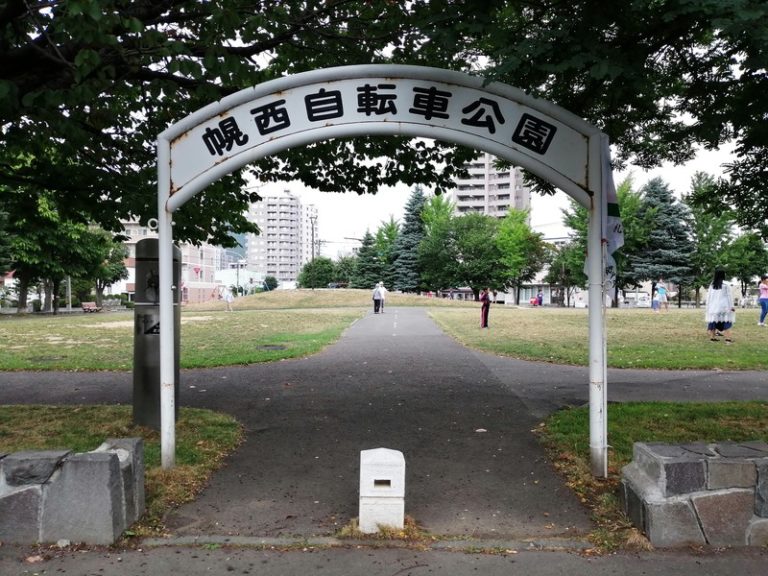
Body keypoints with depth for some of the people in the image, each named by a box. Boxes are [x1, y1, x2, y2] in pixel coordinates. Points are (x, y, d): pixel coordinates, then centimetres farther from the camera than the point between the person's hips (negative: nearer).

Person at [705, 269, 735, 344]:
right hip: (723, 307, -4)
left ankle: (712, 337, 12)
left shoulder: (712, 285, 5)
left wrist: (708, 306, 15)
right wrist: (731, 306, -3)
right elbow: (729, 296, -6)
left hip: (713, 306, 4)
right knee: (726, 322, -3)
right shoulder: (725, 284, -8)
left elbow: (709, 296, 9)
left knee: (713, 321, 9)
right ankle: (728, 338, -11)